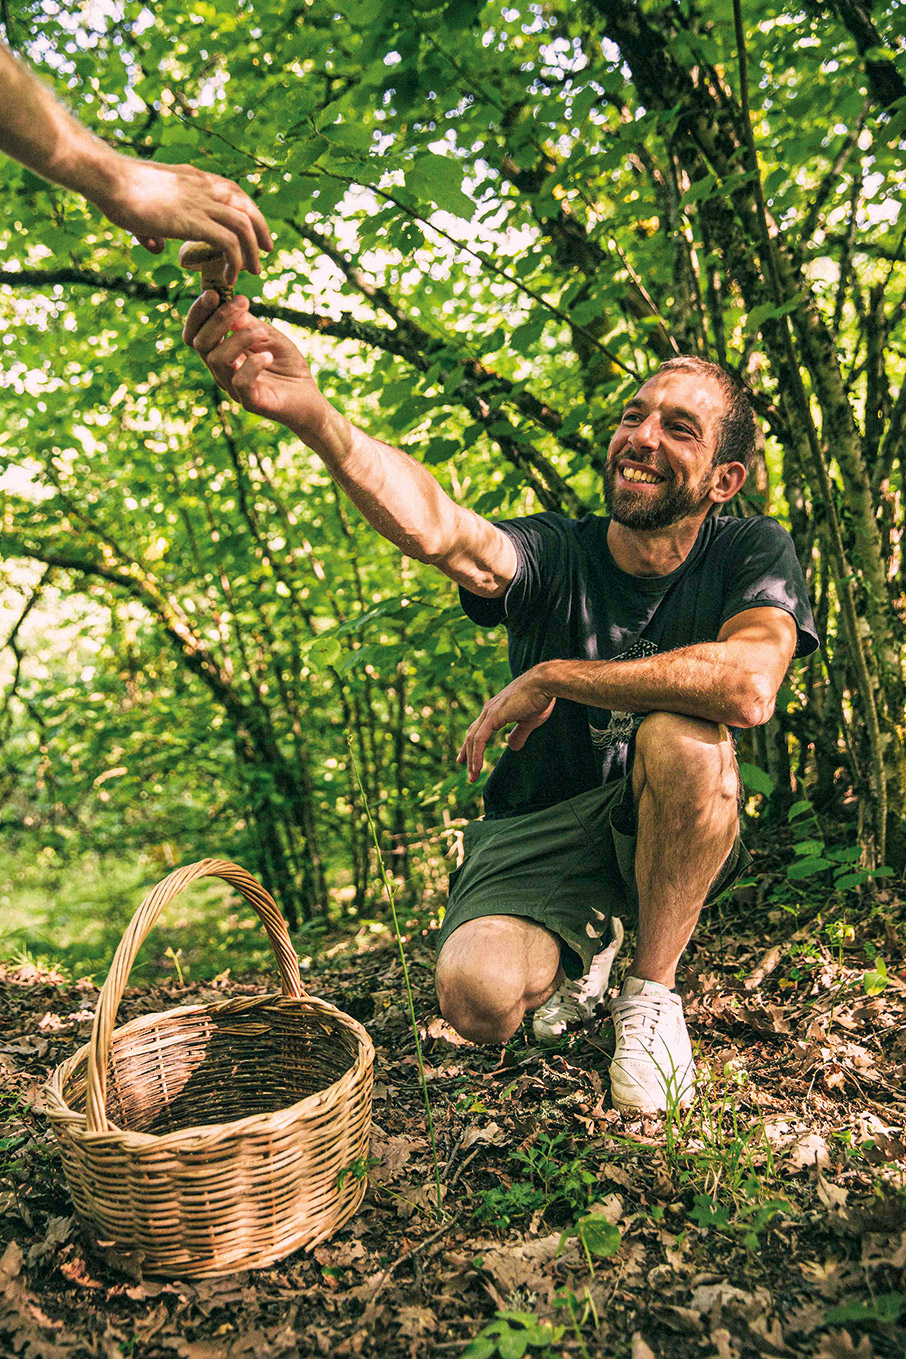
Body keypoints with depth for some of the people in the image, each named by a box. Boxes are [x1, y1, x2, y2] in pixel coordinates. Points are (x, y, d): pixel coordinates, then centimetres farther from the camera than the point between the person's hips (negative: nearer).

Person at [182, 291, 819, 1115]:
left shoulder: (752, 553, -10)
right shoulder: (556, 556, -11)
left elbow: (750, 685, -32)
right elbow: (442, 533, -35)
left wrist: (551, 677, -24)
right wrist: (311, 414, -53)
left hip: (670, 832, 0)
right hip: (535, 829, 1)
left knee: (683, 734, -33)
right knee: (479, 999, -26)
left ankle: (652, 988, -10)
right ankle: (586, 939, 12)